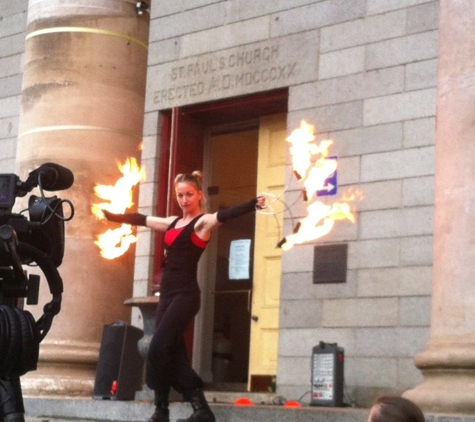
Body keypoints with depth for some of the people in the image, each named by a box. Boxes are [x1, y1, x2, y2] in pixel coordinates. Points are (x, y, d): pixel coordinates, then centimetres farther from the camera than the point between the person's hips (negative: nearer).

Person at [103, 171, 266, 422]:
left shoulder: (203, 222, -4)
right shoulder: (173, 223, 18)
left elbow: (226, 215, -23)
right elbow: (140, 219, 30)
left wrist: (254, 205, -41)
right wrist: (111, 215, 38)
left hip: (185, 295, -8)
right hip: (167, 295, 8)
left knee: (158, 350, -14)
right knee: (173, 354, 3)